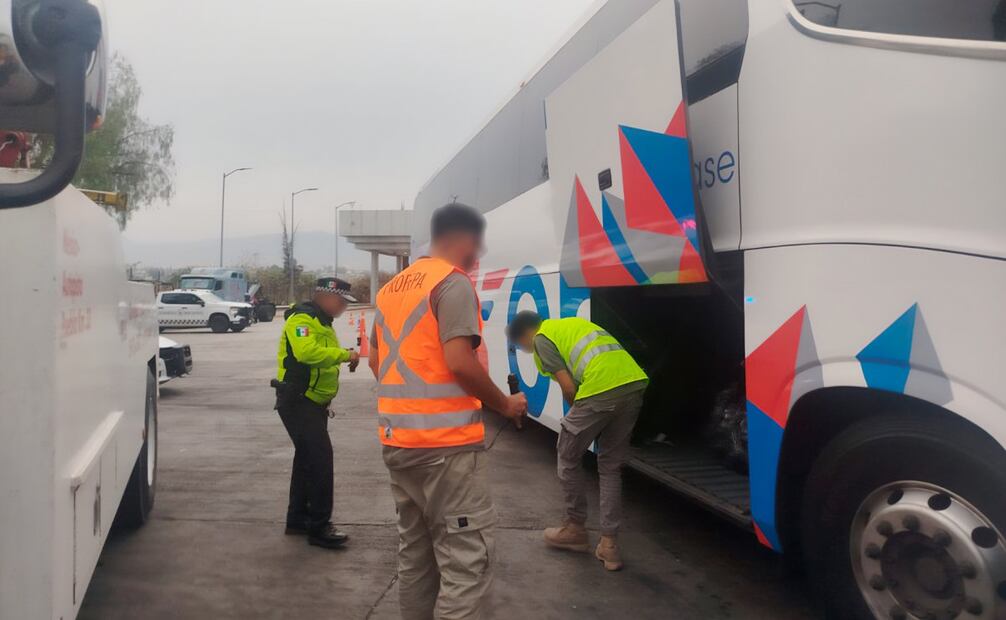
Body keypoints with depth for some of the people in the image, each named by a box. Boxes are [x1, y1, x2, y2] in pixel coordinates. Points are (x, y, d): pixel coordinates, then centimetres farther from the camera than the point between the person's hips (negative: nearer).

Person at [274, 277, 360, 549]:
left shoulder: (321, 322, 18)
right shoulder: (302, 319, -16)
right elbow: (307, 352, -33)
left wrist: (345, 358, 3)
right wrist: (345, 354, -29)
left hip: (312, 403, 11)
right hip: (297, 402, -11)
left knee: (308, 459, 16)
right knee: (320, 458, -14)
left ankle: (298, 519, 27)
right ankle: (319, 527, -9)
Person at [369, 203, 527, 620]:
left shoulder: (390, 288, 16)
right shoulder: (454, 283, -10)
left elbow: (376, 361, 21)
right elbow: (458, 361, -19)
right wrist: (504, 404, -6)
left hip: (396, 439, 9)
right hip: (445, 440, -9)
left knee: (415, 548, 17)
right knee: (468, 553, -4)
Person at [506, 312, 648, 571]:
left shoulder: (542, 338, 9)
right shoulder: (574, 323, 32)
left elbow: (568, 387, 0)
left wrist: (578, 413, 20)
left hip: (602, 389, -7)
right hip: (635, 384, 8)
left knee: (568, 459, 16)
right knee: (610, 467, 18)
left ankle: (576, 528, 28)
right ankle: (609, 544, 18)